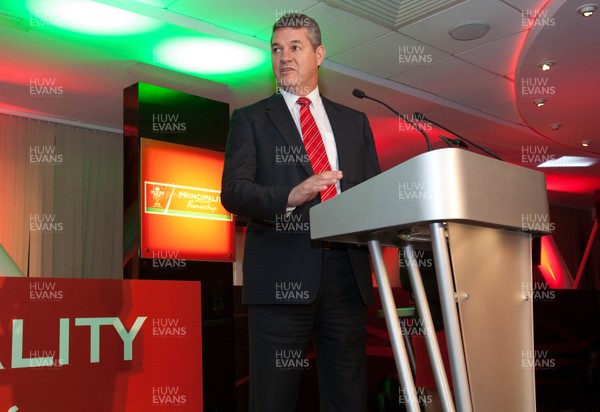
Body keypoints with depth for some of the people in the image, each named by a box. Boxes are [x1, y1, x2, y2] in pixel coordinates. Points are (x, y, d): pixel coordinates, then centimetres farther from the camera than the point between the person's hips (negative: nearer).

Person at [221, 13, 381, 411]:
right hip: (282, 274, -2)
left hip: (346, 273, 3)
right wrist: (292, 196, -22)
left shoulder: (355, 122, 18)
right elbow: (233, 192, -4)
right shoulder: (250, 120, 10)